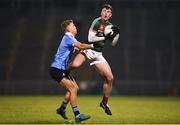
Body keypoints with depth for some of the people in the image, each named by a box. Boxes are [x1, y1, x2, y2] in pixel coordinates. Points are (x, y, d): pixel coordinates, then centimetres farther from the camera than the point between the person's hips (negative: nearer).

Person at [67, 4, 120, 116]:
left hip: (98, 54, 6)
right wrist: (104, 37, -19)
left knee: (110, 78, -1)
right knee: (75, 65, -36)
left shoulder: (110, 26, 12)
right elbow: (90, 38, -15)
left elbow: (113, 42, 10)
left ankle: (105, 102, 19)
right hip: (88, 50, -6)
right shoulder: (97, 21, -8)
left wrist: (117, 33, -7)